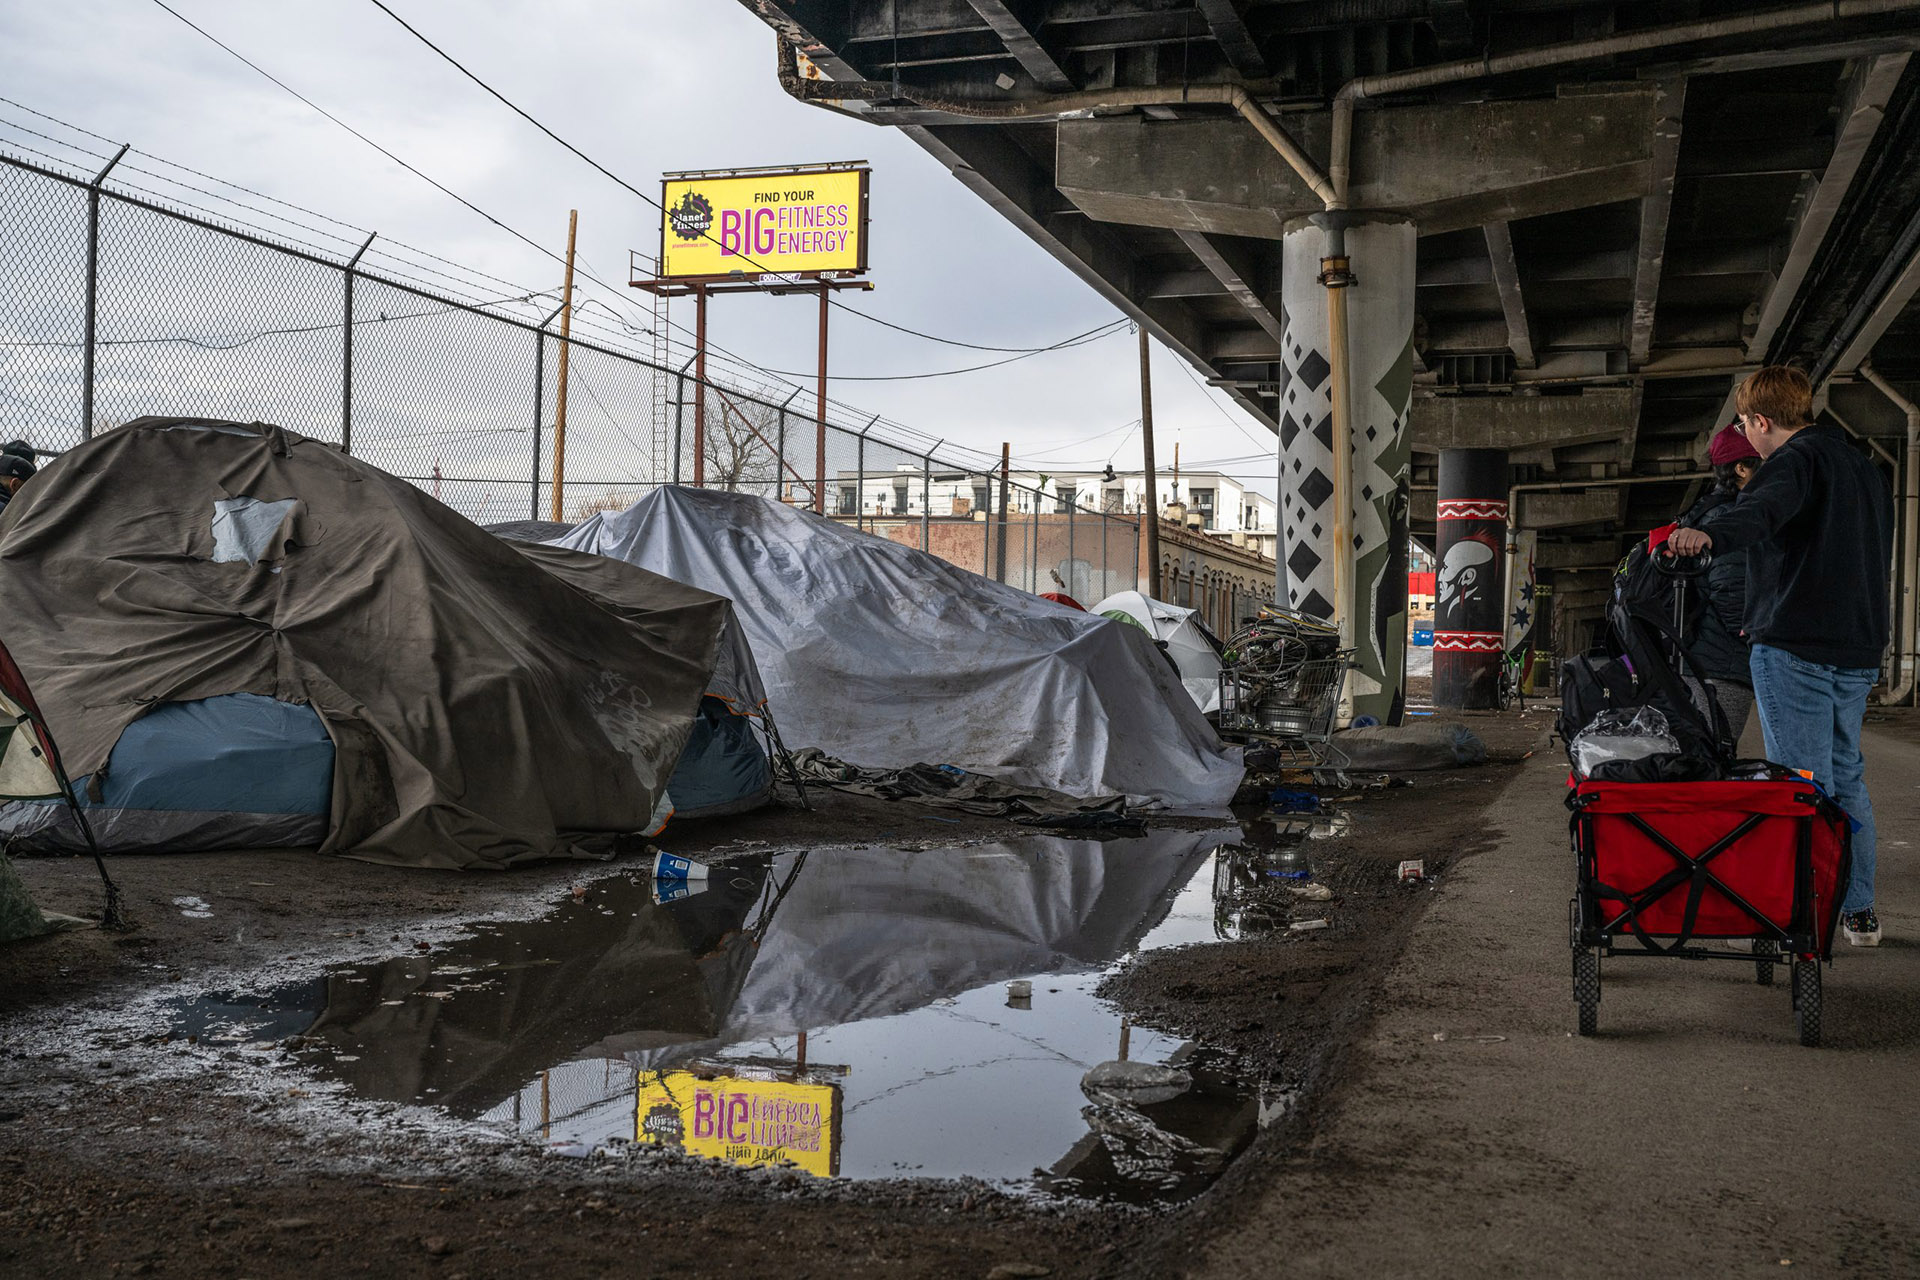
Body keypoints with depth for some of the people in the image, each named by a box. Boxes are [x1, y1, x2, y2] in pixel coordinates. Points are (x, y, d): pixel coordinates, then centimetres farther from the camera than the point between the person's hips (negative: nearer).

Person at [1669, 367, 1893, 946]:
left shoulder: (1795, 459, -10)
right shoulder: (1865, 468, 19)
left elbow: (1763, 507, -35)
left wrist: (1711, 535, -54)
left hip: (1796, 650, -9)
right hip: (1859, 652, 9)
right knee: (1847, 778, 18)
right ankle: (1859, 913, 24)